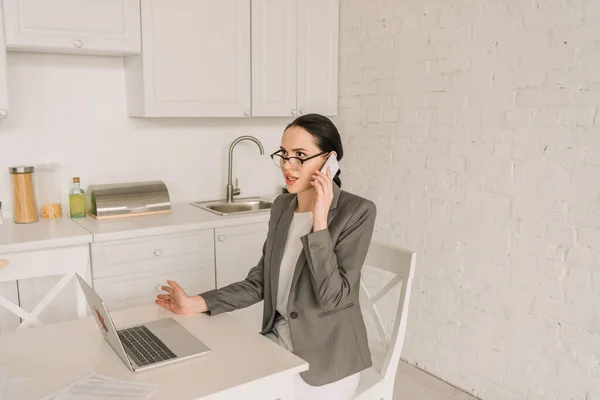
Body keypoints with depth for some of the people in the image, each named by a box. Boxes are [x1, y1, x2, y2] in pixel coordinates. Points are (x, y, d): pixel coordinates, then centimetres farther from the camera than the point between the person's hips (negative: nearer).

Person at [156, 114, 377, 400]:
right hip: (280, 340, 6)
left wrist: (319, 221, -28)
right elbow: (260, 281, 4)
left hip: (327, 359, -5)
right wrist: (194, 304, -3)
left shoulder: (357, 212, -18)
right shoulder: (282, 206, 2)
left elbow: (331, 297, -23)